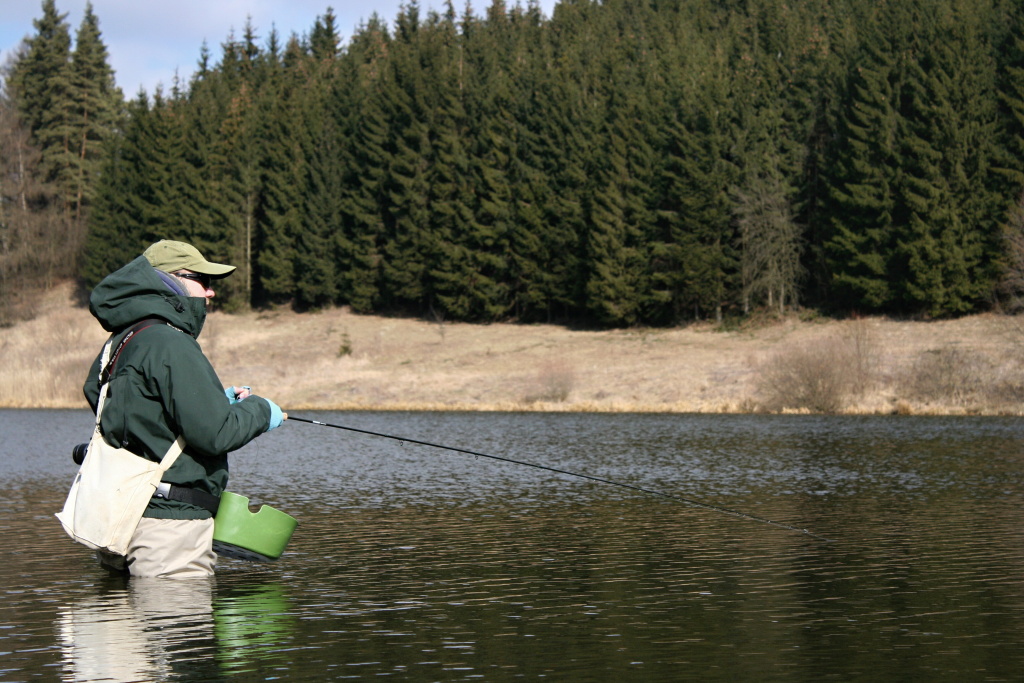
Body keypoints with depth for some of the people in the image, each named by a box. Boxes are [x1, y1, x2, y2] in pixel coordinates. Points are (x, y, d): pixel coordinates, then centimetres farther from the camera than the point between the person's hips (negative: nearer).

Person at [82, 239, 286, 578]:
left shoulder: (121, 341, 15)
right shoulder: (169, 344, -15)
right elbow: (212, 433, -19)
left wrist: (218, 401, 18)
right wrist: (260, 411, -1)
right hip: (170, 521, -10)